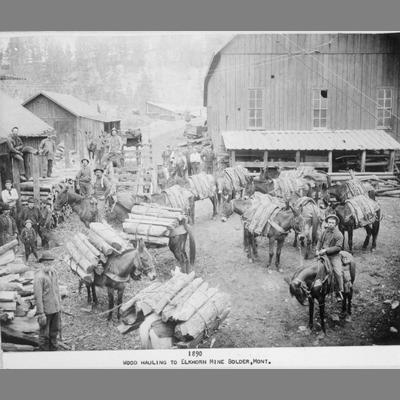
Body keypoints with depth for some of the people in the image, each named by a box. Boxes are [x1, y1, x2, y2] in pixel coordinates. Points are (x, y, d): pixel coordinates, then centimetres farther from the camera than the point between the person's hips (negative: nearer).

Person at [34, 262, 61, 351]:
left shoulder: (53, 272, 4)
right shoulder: (39, 276, -18)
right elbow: (38, 296, -18)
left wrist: (59, 305, 15)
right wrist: (41, 314, -19)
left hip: (56, 308, 7)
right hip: (46, 309, -7)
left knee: (55, 331, 17)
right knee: (44, 334, 6)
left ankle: (53, 349, 32)